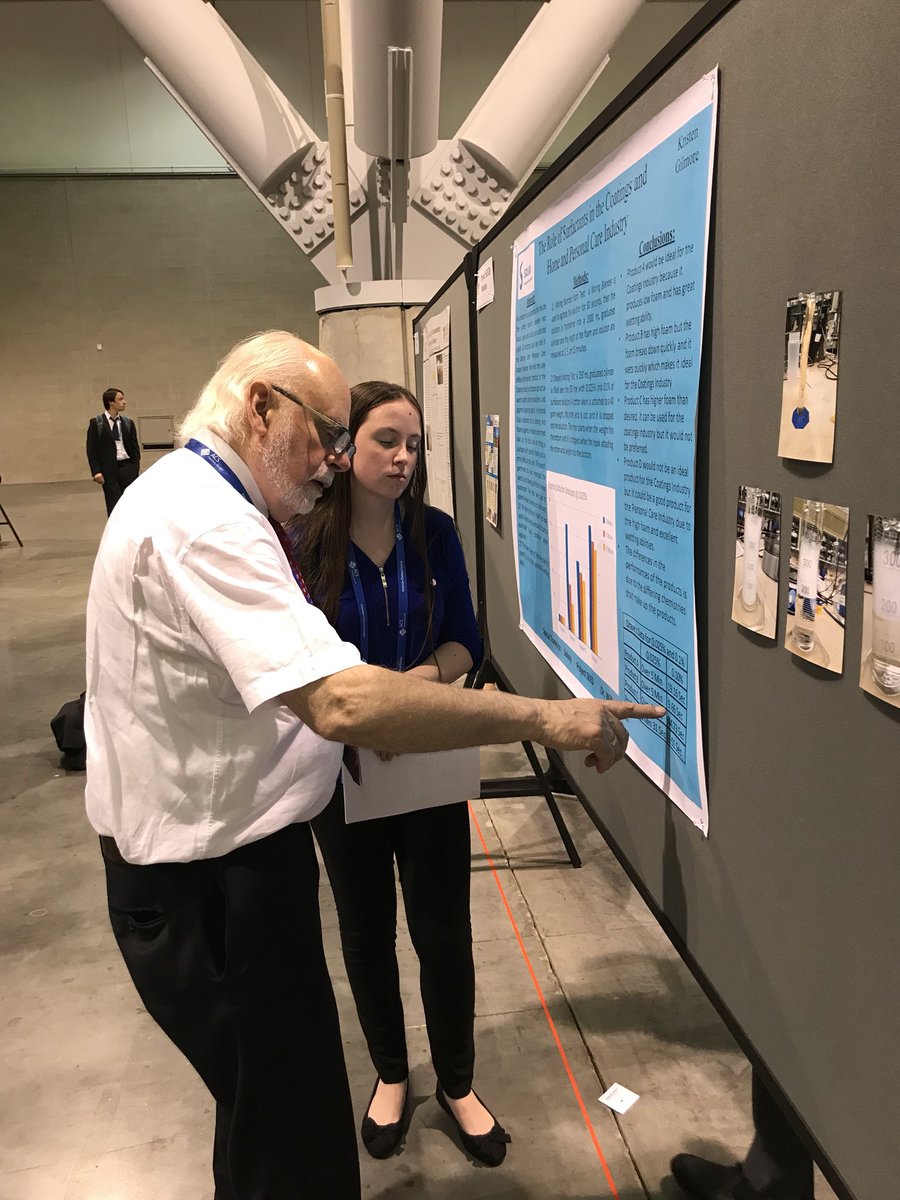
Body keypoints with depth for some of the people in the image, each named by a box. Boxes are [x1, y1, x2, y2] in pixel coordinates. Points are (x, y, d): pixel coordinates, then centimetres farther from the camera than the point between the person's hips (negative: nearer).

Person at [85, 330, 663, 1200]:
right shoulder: (205, 521, -25)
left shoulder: (181, 494, 10)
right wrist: (546, 719, -30)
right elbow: (342, 703, -36)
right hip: (213, 879, -11)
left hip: (201, 860, 11)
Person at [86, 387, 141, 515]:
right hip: (108, 469, -2)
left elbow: (135, 447, 11)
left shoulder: (128, 422, 9)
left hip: (127, 467, 2)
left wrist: (135, 467, 0)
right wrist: (96, 471, -11)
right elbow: (91, 449, -2)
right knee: (114, 506, 0)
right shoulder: (96, 423, 0)